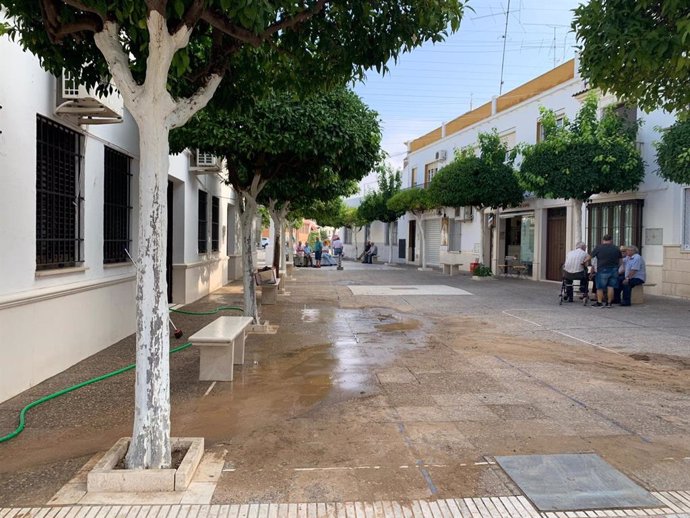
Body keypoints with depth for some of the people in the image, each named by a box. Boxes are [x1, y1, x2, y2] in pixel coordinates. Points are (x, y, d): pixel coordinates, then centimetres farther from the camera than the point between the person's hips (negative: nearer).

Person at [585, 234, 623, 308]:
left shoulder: (598, 247, -4)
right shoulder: (616, 248, 7)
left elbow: (590, 256, 1)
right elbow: (620, 260, 10)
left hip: (603, 270, -4)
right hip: (614, 270, 4)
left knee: (600, 287, 4)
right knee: (611, 287, 6)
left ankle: (599, 303, 6)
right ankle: (609, 303, 8)